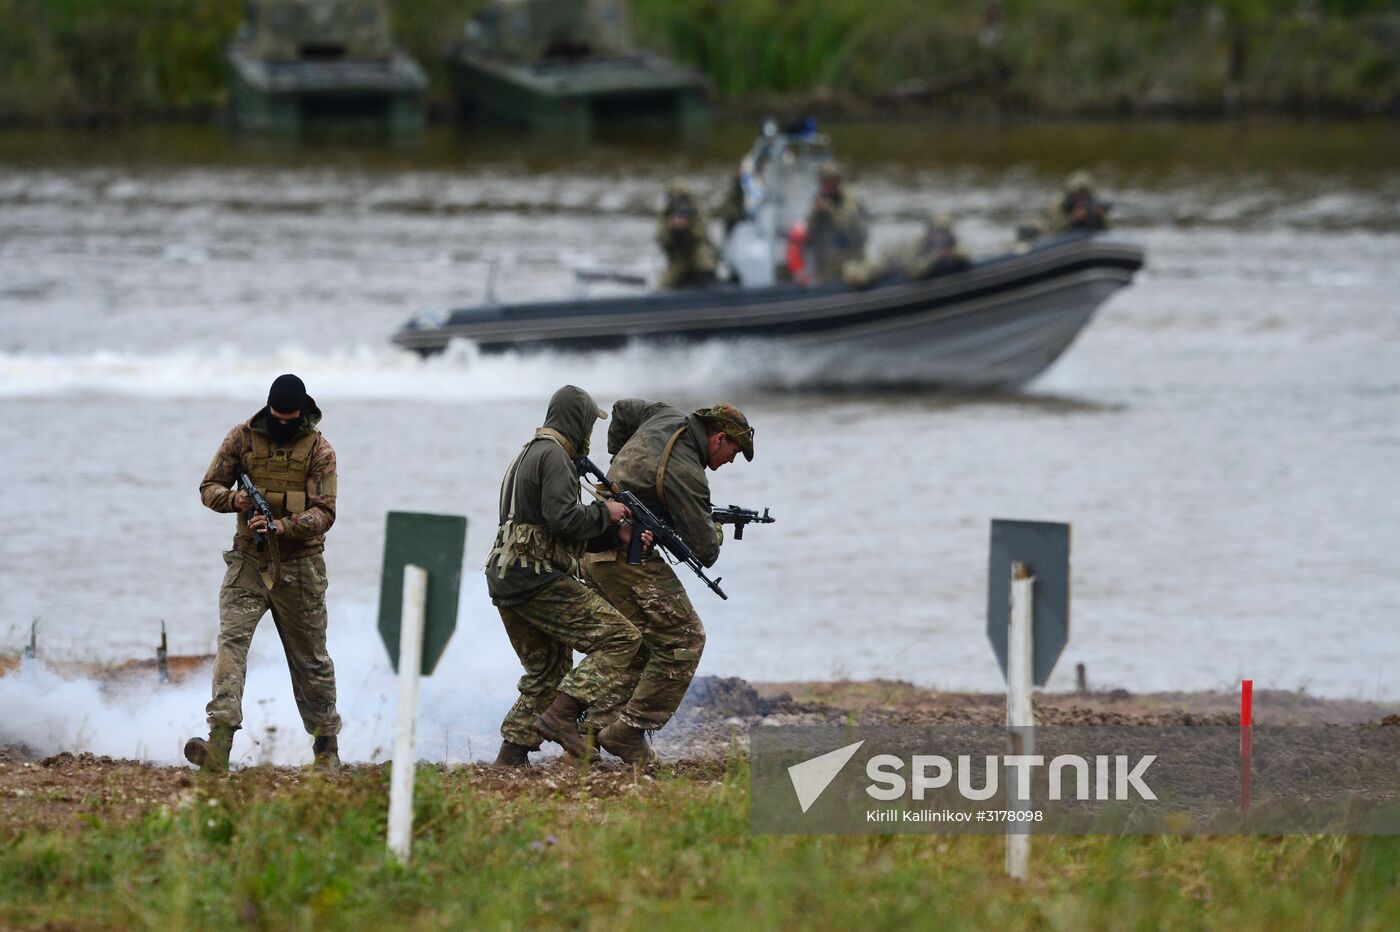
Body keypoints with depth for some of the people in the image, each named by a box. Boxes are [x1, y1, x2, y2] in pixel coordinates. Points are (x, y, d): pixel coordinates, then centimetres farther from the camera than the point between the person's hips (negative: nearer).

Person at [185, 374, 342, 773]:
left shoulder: (319, 449, -3)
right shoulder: (243, 437, 1)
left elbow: (324, 513, -11)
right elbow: (209, 488, 5)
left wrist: (280, 527, -27)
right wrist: (233, 498, -18)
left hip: (299, 565, -1)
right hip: (249, 561, 1)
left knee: (310, 658, 10)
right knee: (231, 640, -18)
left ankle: (326, 746, 25)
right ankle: (219, 745, -31)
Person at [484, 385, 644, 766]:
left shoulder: (532, 453, 22)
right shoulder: (554, 456, -10)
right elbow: (564, 519, -22)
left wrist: (616, 535, 9)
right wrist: (605, 513, -5)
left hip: (506, 581, 10)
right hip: (536, 580, -10)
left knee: (547, 672, 19)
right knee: (620, 638, -10)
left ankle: (512, 755, 14)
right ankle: (562, 715, -18)